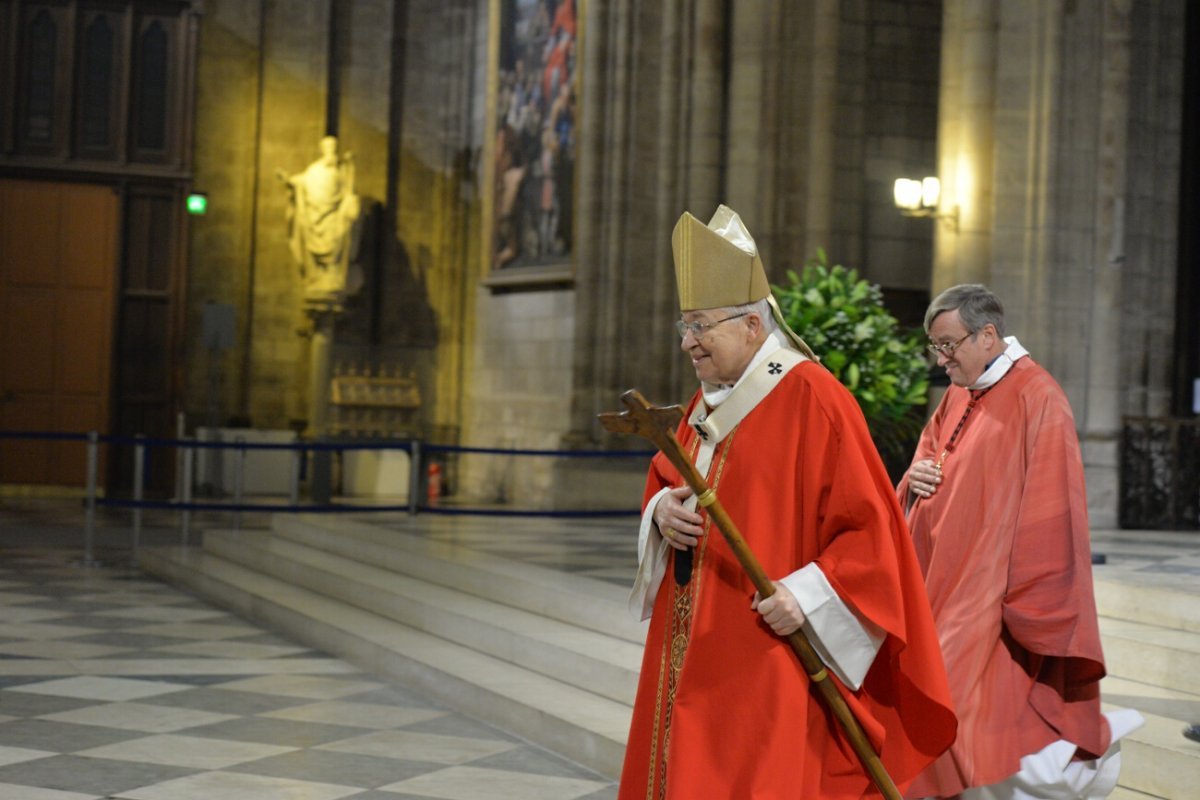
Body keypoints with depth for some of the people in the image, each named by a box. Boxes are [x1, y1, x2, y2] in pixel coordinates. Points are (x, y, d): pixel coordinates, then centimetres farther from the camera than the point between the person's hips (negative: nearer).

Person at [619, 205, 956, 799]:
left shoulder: (812, 399, -12)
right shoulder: (707, 403, 13)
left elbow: (868, 527, -13)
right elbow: (663, 485, 23)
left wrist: (807, 594, -22)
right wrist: (662, 511, 0)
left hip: (767, 655, -8)